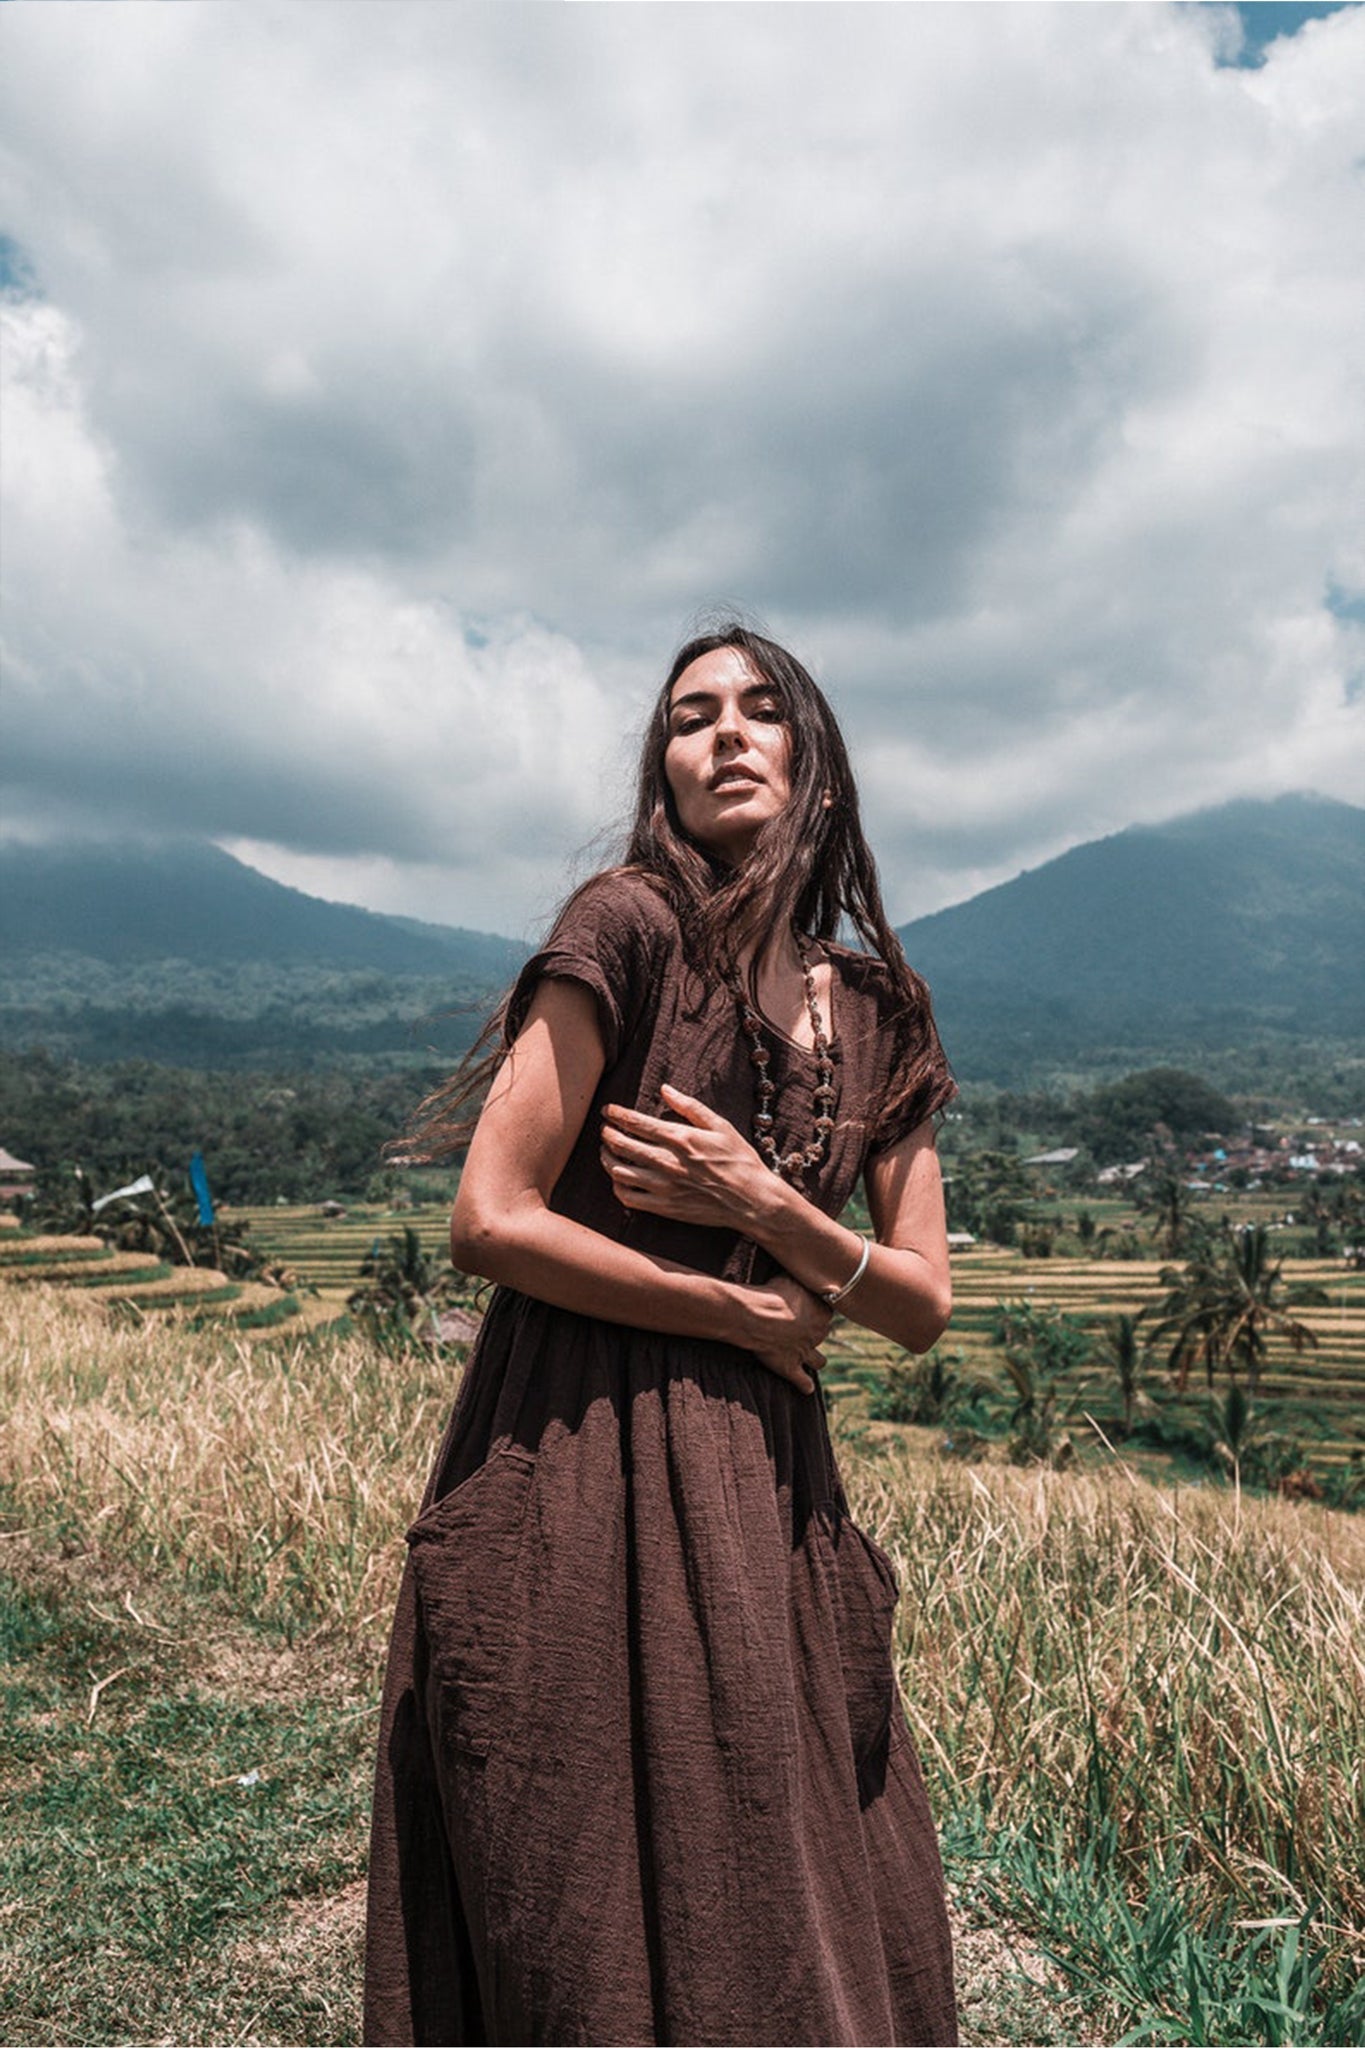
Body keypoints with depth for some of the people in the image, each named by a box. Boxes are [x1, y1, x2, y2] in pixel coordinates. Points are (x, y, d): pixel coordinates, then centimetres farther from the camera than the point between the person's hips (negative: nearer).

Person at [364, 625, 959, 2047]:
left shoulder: (878, 1018, 7)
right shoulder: (633, 926, -9)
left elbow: (924, 1309, 6)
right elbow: (489, 1222, -15)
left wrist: (764, 1208, -12)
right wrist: (744, 1312, -7)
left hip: (766, 1486, 6)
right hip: (582, 1470, -5)